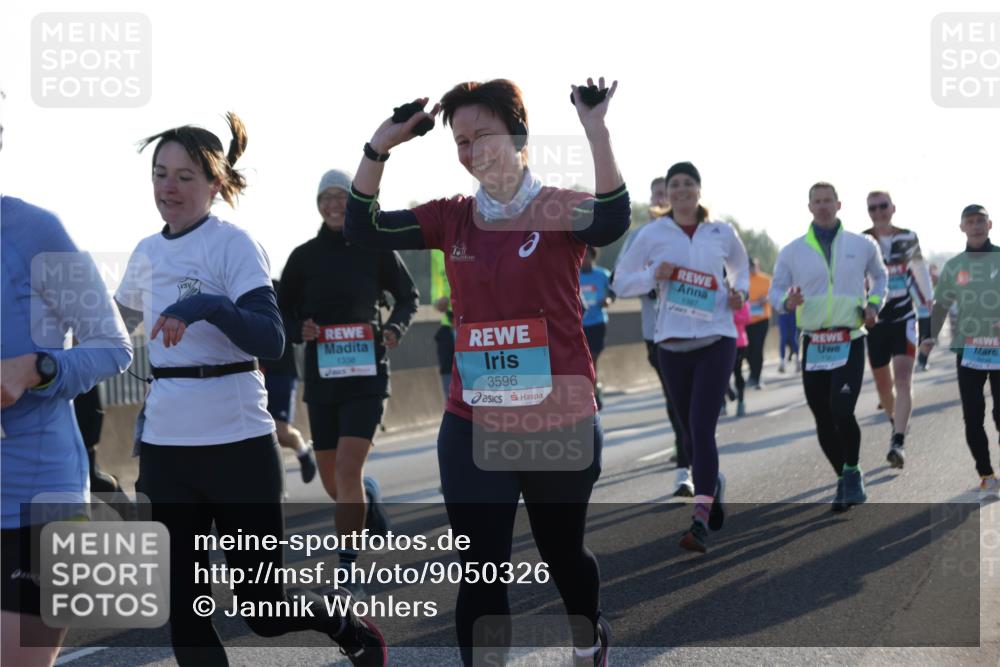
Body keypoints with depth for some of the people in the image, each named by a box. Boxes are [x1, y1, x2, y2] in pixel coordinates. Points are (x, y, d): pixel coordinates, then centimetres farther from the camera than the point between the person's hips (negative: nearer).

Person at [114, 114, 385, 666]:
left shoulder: (233, 245, -8)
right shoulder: (148, 253, 9)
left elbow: (272, 341, -20)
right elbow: (117, 326, 27)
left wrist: (210, 306, -35)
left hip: (236, 441, -5)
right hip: (164, 447, 6)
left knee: (263, 610, 1)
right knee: (183, 614, 4)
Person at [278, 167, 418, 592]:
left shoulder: (375, 250, -1)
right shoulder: (304, 256, 3)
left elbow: (408, 298, 12)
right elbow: (283, 312, 11)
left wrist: (394, 328, -6)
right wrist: (300, 330, -10)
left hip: (365, 375, -3)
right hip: (321, 378, 3)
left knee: (348, 469, -16)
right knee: (333, 481, 10)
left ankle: (348, 567, -8)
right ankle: (370, 497, 45)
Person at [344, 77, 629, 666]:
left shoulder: (560, 209, -8)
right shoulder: (453, 219, 3)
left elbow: (612, 222, -30)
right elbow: (364, 229, -3)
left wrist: (596, 131, -38)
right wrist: (381, 146, -13)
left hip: (560, 422, -2)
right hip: (473, 426, 2)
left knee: (562, 550, 21)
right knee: (481, 572, -1)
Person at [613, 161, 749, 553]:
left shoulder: (722, 233, 4)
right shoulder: (652, 235, 2)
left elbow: (740, 266, 24)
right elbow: (621, 283, 7)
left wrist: (740, 292, 4)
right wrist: (653, 275, -11)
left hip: (716, 341, -2)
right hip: (672, 344, 2)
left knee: (701, 429, -14)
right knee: (690, 431, 11)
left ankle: (700, 522, -18)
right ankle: (714, 484, 42)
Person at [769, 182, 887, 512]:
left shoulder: (862, 245, 5)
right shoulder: (792, 251, 4)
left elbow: (880, 275, 22)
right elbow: (774, 291, 8)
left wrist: (874, 303, 3)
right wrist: (787, 302, -15)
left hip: (850, 342, -2)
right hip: (814, 345, 2)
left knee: (842, 412, -19)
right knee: (823, 420, 5)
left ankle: (853, 472, 4)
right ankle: (842, 479, 25)